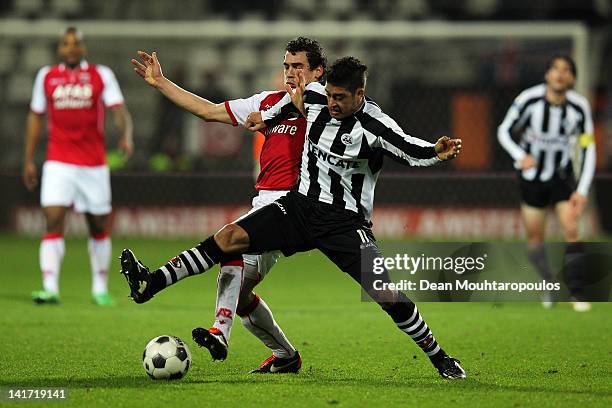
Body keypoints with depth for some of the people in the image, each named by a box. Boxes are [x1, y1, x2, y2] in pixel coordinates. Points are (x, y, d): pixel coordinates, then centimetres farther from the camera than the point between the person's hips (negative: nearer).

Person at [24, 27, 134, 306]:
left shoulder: (101, 75, 2)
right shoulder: (46, 76, 8)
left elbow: (119, 110, -8)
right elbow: (36, 117, 15)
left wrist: (126, 135, -28)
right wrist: (28, 160, 12)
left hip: (94, 164, 0)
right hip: (58, 164, 0)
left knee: (99, 227, 8)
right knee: (53, 222, -15)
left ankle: (100, 288, 22)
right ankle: (50, 288, -18)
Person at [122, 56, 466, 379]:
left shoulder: (374, 126, -18)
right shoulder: (314, 96, -3)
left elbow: (411, 150, -27)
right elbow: (293, 97, 20)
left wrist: (437, 153, -46)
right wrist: (267, 118, 31)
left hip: (346, 221, -5)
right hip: (302, 204, 5)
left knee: (386, 295, -14)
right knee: (231, 237, -11)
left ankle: (440, 358, 2)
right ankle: (150, 283, -12)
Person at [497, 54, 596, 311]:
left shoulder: (579, 107, -15)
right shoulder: (529, 100, -19)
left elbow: (588, 150, -6)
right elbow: (504, 131, -7)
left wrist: (582, 191, -13)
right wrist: (520, 156, -25)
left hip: (562, 176, 0)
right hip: (532, 175, 0)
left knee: (571, 230, -16)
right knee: (534, 237, 4)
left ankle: (577, 293, -10)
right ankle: (549, 286, 27)